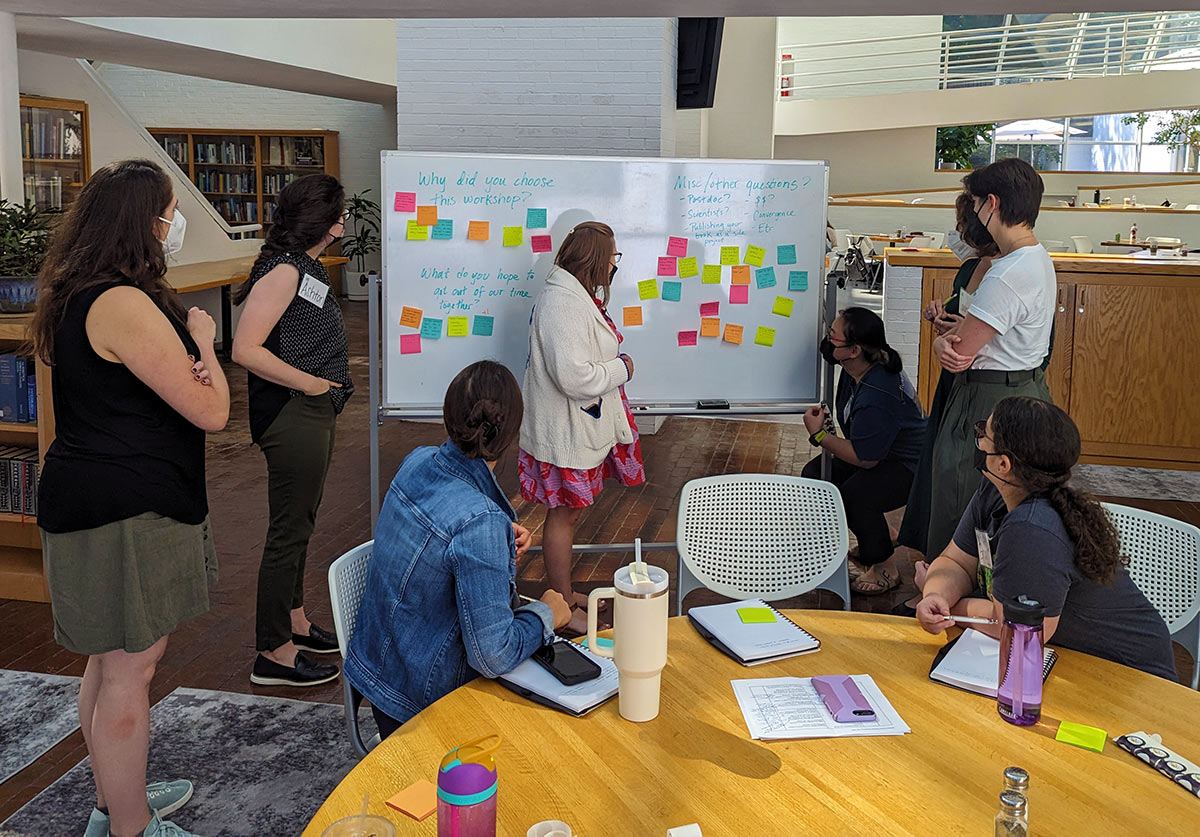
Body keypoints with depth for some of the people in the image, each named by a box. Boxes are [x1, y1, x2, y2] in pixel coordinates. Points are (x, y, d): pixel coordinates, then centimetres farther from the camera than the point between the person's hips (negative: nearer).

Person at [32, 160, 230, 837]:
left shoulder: (78, 296, 11)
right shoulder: (126, 305, -22)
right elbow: (212, 411, -20)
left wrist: (182, 352, 1)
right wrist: (201, 340, -1)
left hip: (99, 498, 11)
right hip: (126, 512, -11)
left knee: (113, 661, 21)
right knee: (130, 671, 1)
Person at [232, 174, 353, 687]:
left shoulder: (306, 267, 12)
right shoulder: (284, 271, -18)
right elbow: (246, 350, -25)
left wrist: (331, 378, 9)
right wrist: (310, 383, -18)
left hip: (315, 413, 10)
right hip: (292, 417, -10)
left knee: (300, 523, 20)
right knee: (289, 529, -2)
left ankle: (293, 620, 35)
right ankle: (273, 653, 9)